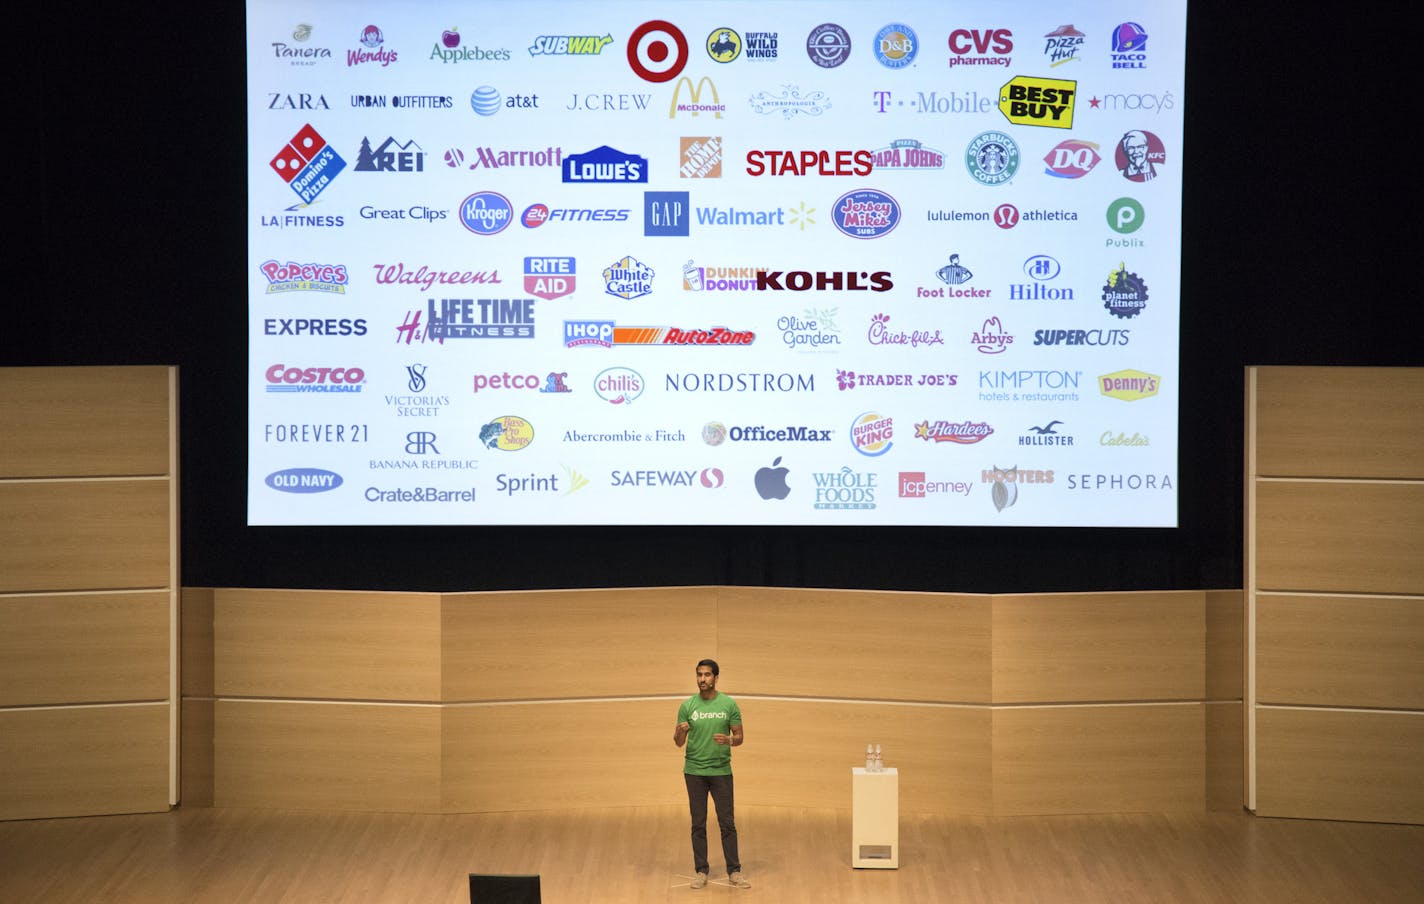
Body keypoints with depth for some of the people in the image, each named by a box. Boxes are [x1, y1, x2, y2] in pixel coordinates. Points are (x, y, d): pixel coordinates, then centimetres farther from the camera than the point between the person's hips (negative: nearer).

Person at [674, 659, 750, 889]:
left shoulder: (729, 704, -1)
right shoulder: (687, 706, 1)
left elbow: (740, 737, 2)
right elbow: (679, 742, 3)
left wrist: (729, 740, -21)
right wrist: (679, 732, -21)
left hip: (721, 771, -1)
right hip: (695, 772, 1)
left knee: (727, 823, 0)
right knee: (698, 824, 4)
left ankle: (734, 871, 5)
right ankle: (701, 871, 10)